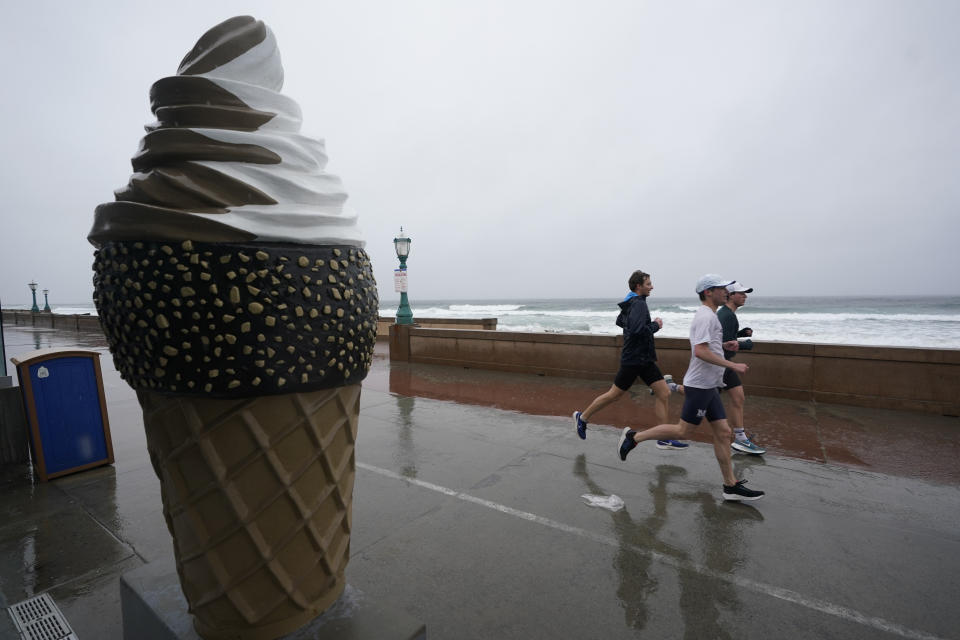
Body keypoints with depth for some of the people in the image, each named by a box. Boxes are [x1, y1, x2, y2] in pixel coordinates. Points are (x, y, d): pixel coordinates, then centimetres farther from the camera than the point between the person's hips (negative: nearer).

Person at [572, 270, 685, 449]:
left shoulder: (631, 303, 11)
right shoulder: (638, 304, -17)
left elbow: (619, 321, 27)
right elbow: (637, 330, -30)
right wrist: (655, 325, -14)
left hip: (645, 360, 10)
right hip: (634, 359, -10)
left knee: (664, 394, 5)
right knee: (614, 394, 2)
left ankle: (664, 439, 12)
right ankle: (582, 417, 19)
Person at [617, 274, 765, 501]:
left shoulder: (708, 315, 17)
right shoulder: (706, 316, -15)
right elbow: (700, 351, -25)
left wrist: (724, 345, 14)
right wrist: (732, 365, -22)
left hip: (708, 386, 10)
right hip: (700, 385, -10)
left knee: (723, 433, 10)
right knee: (684, 431, -3)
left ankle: (731, 486, 17)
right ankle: (634, 437, 6)